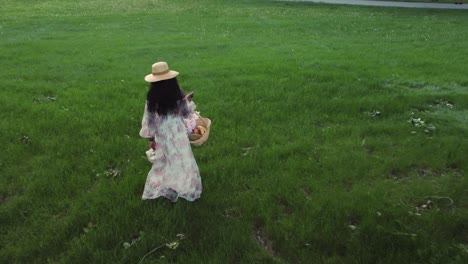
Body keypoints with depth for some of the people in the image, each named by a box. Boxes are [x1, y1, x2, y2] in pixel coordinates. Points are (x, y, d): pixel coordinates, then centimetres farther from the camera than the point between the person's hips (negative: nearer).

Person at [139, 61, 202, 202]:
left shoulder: (152, 100, -15)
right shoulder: (178, 95, -15)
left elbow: (148, 121, -9)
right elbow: (186, 113, -2)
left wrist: (151, 139, 3)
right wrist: (187, 101, 17)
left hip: (162, 137, 1)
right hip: (178, 135, 0)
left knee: (163, 164, 20)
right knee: (183, 162, 16)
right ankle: (189, 189, 31)